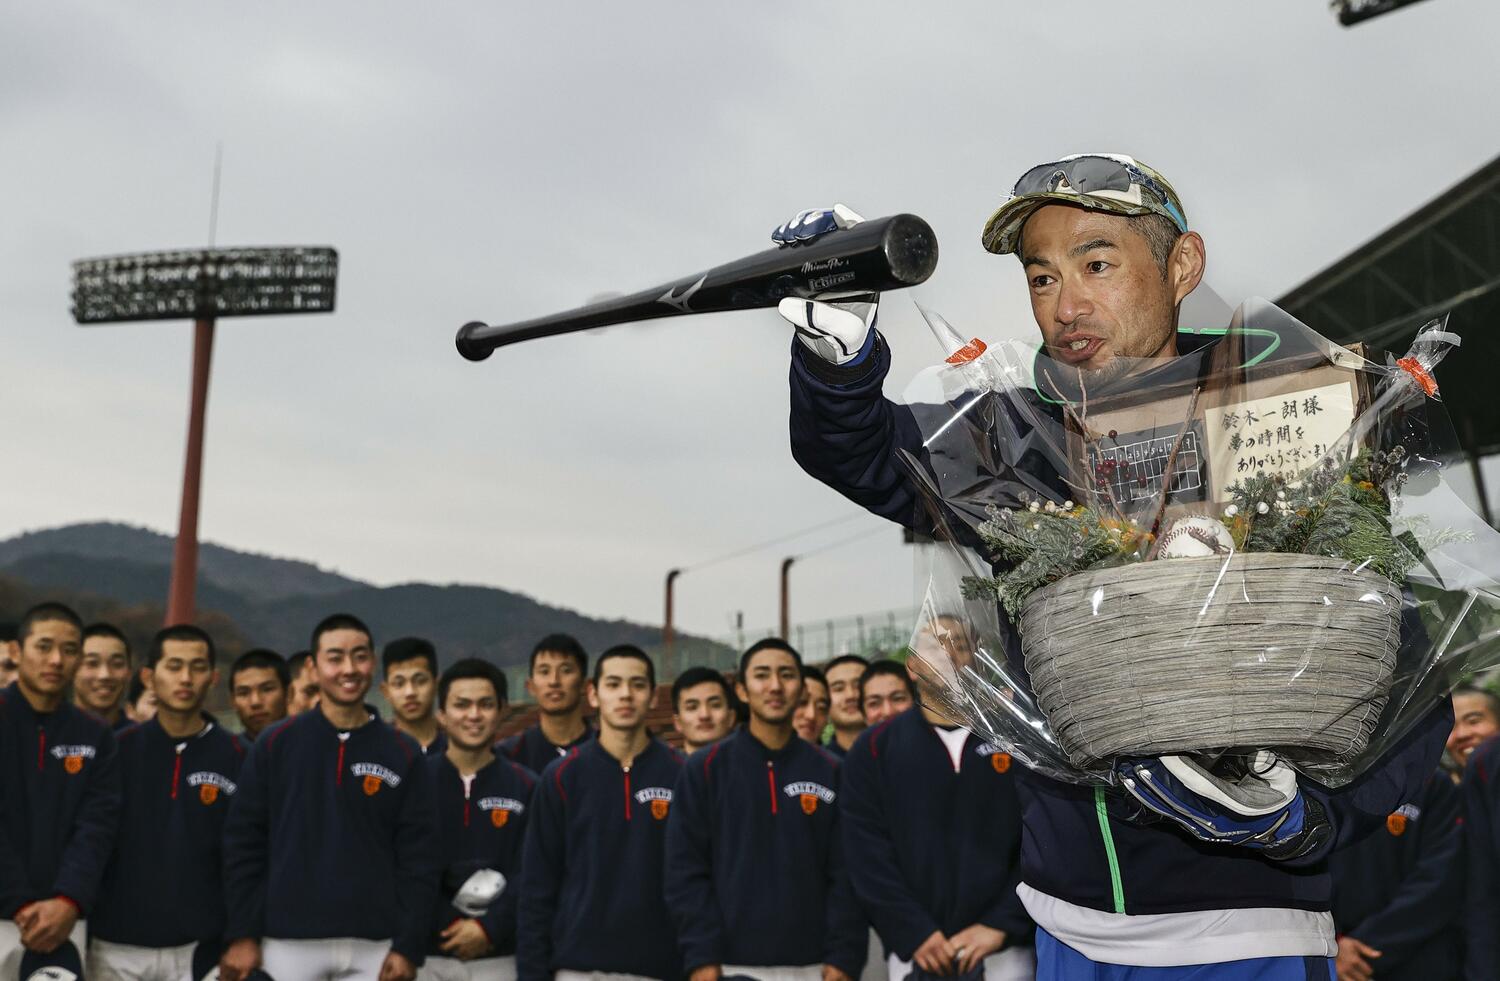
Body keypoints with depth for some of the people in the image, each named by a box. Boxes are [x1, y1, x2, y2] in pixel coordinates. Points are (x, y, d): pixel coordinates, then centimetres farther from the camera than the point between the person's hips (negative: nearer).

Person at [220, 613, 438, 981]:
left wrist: (409, 947, -4)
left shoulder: (403, 754, 3)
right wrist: (243, 935, -4)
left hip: (375, 948, 1)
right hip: (288, 943, -1)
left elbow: (419, 858, 2)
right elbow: (243, 844, 2)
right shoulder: (275, 744, 2)